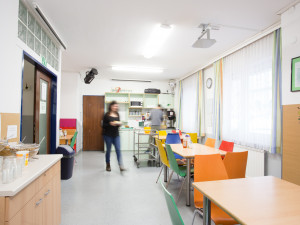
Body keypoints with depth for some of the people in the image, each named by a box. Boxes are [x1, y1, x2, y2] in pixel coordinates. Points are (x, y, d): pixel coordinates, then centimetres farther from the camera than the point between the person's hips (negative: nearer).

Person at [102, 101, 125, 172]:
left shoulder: (117, 114, 8)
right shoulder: (107, 115, -7)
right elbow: (103, 125, -7)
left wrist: (119, 123, -4)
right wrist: (110, 124, -21)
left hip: (116, 135, 4)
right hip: (108, 135, -3)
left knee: (118, 149, -4)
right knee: (108, 150, 8)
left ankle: (121, 166, -5)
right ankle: (108, 165, 26)